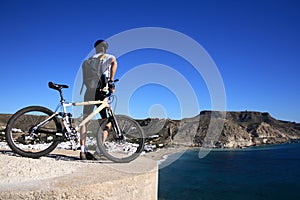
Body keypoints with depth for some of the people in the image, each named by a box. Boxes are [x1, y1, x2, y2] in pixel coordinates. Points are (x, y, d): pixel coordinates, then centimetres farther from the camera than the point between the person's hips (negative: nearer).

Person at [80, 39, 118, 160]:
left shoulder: (87, 61, 24)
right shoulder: (107, 57, 11)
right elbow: (114, 61, -15)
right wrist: (111, 81, -17)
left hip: (89, 92, 5)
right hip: (100, 92, -4)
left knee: (85, 121, 7)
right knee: (108, 121, 5)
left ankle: (83, 151, 5)